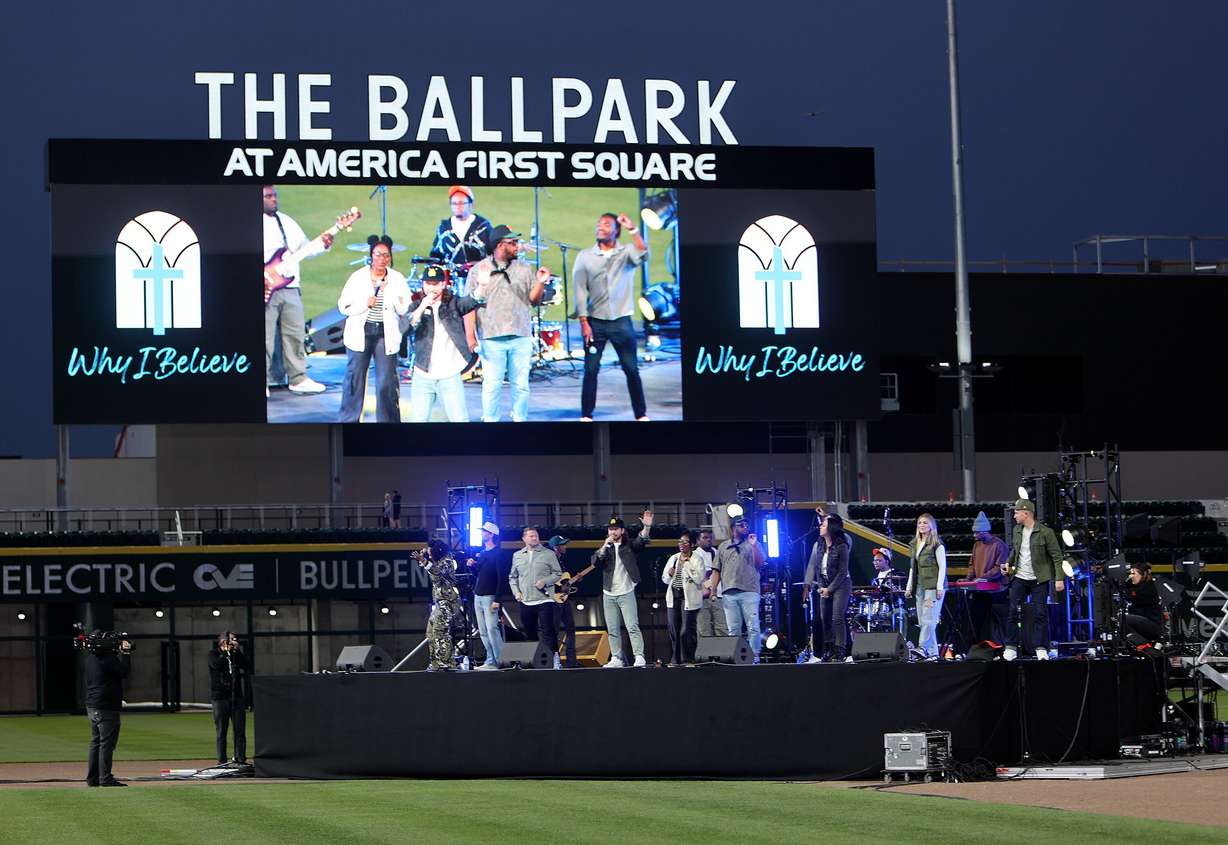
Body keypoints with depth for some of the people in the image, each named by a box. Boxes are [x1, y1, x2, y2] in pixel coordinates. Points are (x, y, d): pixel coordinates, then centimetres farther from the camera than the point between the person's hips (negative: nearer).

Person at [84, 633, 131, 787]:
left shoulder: (91, 657, 12)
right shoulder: (107, 657, -16)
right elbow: (124, 671, -16)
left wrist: (119, 652, 10)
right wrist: (125, 653, -7)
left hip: (91, 706, 9)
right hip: (106, 708, -9)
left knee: (96, 742, 14)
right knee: (107, 743, -7)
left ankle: (92, 778, 17)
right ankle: (105, 778, -8)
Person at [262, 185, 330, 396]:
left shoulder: (287, 222, 16)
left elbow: (305, 249, 18)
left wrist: (322, 244, -1)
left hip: (290, 289, 6)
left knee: (296, 334, 8)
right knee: (265, 338, -5)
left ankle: (298, 378, 16)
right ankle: (263, 381, 2)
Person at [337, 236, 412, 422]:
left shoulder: (397, 279, 3)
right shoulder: (358, 277, 1)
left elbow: (404, 309, 0)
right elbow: (343, 306, 0)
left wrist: (389, 293, -15)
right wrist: (365, 304, -15)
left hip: (385, 335, 0)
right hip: (360, 333, 0)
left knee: (386, 382, -5)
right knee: (355, 379, 3)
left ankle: (388, 421, 3)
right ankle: (349, 419, 13)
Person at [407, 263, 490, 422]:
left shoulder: (454, 304, 3)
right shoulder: (417, 306, 6)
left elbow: (474, 301, -14)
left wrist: (483, 285, -34)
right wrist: (422, 307, -21)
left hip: (450, 377, -2)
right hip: (423, 377, 2)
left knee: (460, 419, -4)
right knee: (418, 420, 5)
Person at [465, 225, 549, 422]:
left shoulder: (524, 269, 11)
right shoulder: (479, 270, 3)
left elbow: (533, 300, 12)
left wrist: (540, 283, -7)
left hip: (521, 338, 3)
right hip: (492, 338, -3)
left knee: (521, 384, 5)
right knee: (492, 385, -1)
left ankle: (519, 419, 15)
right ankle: (490, 421, 8)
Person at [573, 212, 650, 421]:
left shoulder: (627, 252, 4)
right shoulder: (585, 257, 5)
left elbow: (643, 256, -19)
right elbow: (580, 291, 2)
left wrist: (633, 230, -25)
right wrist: (584, 322, -5)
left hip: (621, 321, 0)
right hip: (595, 322, 0)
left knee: (632, 370, 2)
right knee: (591, 370, -1)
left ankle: (641, 414, 10)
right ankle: (586, 416, 6)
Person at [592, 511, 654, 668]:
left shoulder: (630, 545, 3)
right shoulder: (605, 548, 12)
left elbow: (641, 540, -18)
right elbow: (595, 562, -3)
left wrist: (647, 527, -37)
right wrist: (605, 546, -16)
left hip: (627, 593, -4)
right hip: (609, 594, 4)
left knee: (632, 627, -13)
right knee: (612, 630, 5)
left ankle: (639, 657, -17)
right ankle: (616, 659, 9)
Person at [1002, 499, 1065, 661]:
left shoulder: (1045, 532, -10)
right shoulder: (1017, 530, 8)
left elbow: (1057, 555, -8)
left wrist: (1059, 578, -14)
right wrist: (1009, 563, 7)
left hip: (1039, 580, -5)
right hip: (1019, 578, 5)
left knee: (1040, 614, -3)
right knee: (1013, 613, 2)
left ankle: (1041, 649, 3)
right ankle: (1010, 649, 8)